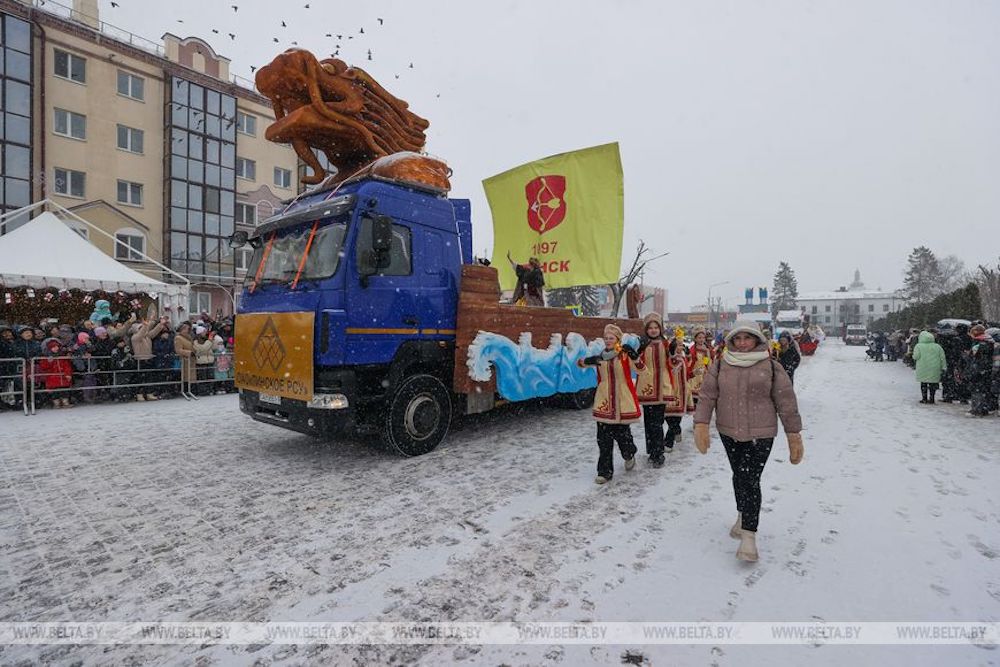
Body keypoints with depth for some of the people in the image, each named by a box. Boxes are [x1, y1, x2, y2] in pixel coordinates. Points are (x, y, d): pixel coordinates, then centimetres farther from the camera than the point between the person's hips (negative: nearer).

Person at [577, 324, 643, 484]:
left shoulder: (625, 355, -3)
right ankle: (605, 471, 13)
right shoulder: (600, 357, 6)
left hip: (622, 402, -3)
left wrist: (635, 356, -34)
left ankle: (629, 456, 39)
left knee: (622, 433, 5)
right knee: (604, 438, 3)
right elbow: (579, 363, 5)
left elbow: (640, 368, -14)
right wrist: (588, 361, -17)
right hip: (604, 403, 3)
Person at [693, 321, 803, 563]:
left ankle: (749, 536, -2)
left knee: (750, 480, -10)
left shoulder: (771, 367, -4)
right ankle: (743, 516, 40)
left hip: (761, 434, -3)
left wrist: (794, 435, 0)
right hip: (729, 432, 3)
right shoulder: (720, 366, 1)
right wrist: (701, 424, -13)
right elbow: (707, 396, -2)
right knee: (739, 476, 17)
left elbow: (786, 402, -1)